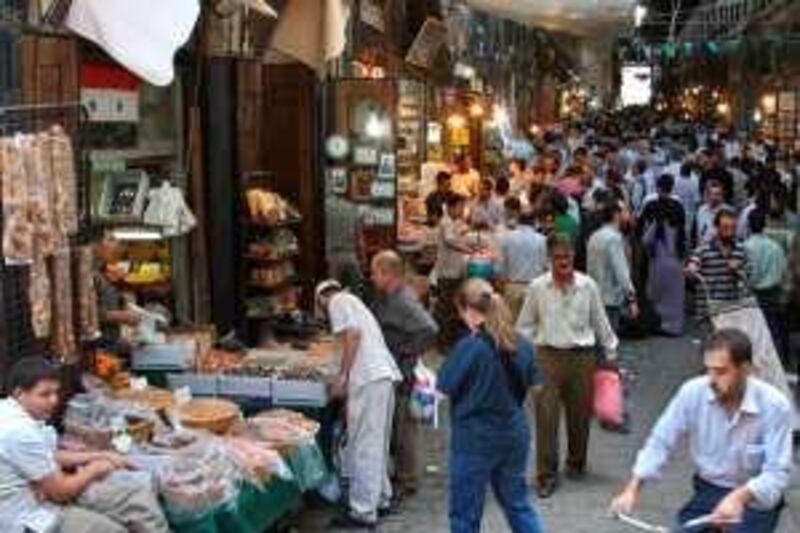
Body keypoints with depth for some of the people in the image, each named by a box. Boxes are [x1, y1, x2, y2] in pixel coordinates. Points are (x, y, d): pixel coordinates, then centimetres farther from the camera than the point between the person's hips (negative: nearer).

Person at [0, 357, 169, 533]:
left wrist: (100, 456, 11)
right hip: (33, 518, -10)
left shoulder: (17, 413, 1)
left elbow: (52, 456, 17)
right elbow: (60, 491, -21)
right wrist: (94, 469, -3)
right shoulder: (20, 432, -28)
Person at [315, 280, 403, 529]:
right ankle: (380, 497, 30)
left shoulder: (337, 302, 2)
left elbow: (353, 333, -14)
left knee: (364, 446, -5)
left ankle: (363, 511, -2)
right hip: (384, 373, 9)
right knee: (376, 443, 20)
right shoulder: (351, 300, 28)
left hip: (369, 377, -9)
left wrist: (342, 375, -11)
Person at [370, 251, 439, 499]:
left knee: (403, 426, 0)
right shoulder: (384, 298, 9)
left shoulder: (405, 302, -20)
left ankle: (408, 481, 11)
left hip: (403, 374, -9)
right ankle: (400, 472, 29)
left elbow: (430, 330, -30)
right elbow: (374, 327, 23)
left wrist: (410, 352, -22)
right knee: (391, 425, 17)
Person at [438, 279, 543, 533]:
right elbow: (530, 384, 9)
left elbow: (445, 386, -12)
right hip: (515, 433, 6)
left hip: (475, 438, -6)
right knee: (518, 504, 20)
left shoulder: (469, 347, -20)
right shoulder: (521, 344, -1)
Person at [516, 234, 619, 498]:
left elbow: (601, 322, 9)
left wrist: (611, 354, 12)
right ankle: (546, 475, 3)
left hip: (582, 356, 1)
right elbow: (525, 325, 7)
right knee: (546, 416, -5)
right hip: (548, 356, -1)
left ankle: (576, 463, 35)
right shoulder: (537, 287, -2)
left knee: (580, 414, 12)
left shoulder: (587, 285, 0)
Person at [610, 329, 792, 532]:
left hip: (756, 498, -3)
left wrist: (739, 497, -40)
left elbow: (777, 473, -22)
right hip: (708, 491, 3)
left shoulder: (775, 406, -20)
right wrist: (632, 489, -17)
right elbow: (661, 443, -6)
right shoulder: (692, 392, -13)